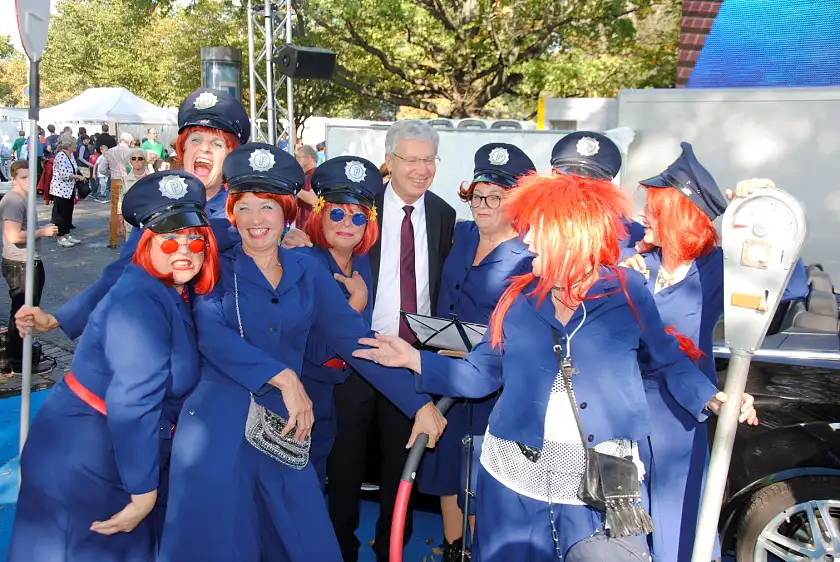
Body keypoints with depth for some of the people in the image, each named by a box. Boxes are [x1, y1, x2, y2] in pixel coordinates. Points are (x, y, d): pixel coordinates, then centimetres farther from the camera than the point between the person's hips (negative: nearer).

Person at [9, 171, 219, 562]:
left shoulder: (178, 292, 2)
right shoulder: (139, 303, -24)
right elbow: (132, 403, -28)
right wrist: (144, 492, -24)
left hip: (130, 453, 8)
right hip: (82, 462, -8)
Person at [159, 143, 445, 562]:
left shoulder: (308, 273, 7)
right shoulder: (217, 269, 1)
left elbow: (356, 340, 2)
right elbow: (212, 335, -16)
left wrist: (419, 403, -3)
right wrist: (283, 376, -24)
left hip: (284, 431, 3)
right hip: (217, 428, -2)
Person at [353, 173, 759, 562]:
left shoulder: (627, 292, -4)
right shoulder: (518, 296, 2)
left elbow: (668, 362, 6)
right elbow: (480, 375, 4)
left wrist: (711, 399, -8)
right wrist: (415, 359, -5)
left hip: (604, 482, -2)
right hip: (514, 477, 2)